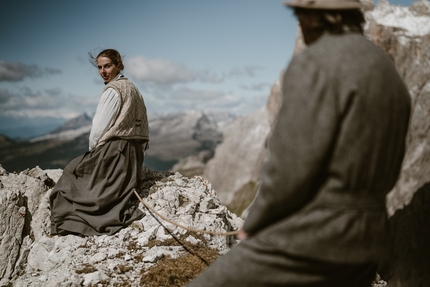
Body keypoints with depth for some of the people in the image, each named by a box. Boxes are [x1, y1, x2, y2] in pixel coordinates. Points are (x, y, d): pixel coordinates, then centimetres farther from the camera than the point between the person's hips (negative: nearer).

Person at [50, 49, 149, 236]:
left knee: (73, 171, 4)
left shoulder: (113, 90, -12)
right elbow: (140, 125, 16)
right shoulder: (132, 89, 15)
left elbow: (100, 126, -12)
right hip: (133, 154, 9)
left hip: (114, 150, -9)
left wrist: (92, 149, 4)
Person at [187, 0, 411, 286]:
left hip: (307, 242, -9)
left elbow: (290, 171, -20)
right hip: (360, 240, 9)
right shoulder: (389, 75, 13)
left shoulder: (315, 65, -15)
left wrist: (253, 224, -3)